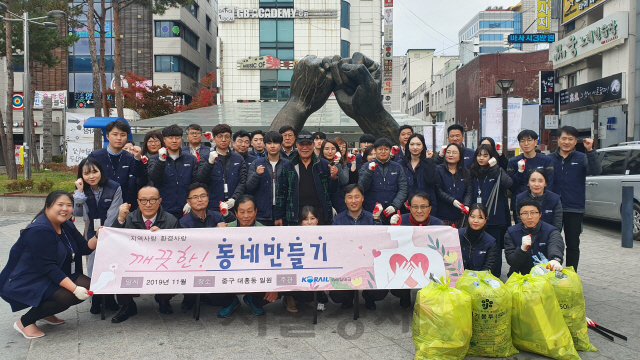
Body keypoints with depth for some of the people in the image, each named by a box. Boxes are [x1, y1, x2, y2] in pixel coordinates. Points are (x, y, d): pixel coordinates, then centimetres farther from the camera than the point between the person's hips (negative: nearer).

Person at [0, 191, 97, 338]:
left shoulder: (67, 226, 5)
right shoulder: (39, 231, -24)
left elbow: (85, 248, 3)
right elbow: (48, 268, -29)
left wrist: (98, 236, -19)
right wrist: (75, 289, -34)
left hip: (57, 276, 9)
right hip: (28, 282, -9)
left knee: (89, 287, -9)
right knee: (66, 296, -30)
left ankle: (46, 313, 13)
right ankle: (25, 321, -5)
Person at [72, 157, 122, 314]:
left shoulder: (114, 188, -10)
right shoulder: (83, 190, 2)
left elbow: (113, 214, -11)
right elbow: (77, 213, -7)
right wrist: (79, 192, -16)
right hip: (92, 232, 3)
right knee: (93, 264, -2)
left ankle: (109, 298, 11)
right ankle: (96, 299, 12)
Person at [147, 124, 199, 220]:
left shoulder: (191, 159, 10)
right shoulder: (156, 159, 7)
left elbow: (196, 183, 5)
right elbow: (153, 178, -11)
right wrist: (161, 160, -25)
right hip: (163, 211, -1)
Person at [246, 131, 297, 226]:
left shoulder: (288, 165, 5)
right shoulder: (257, 164, 5)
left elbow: (292, 192, 4)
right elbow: (248, 188, 0)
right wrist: (257, 174, -18)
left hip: (282, 216, 0)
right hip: (261, 215, 0)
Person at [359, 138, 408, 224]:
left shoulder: (397, 167, 9)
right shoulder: (367, 166, 6)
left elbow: (403, 190, 4)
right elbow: (361, 188, -3)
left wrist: (395, 205, -11)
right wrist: (369, 171, -16)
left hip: (392, 214, 1)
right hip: (371, 214, -1)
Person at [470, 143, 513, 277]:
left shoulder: (497, 171, -3)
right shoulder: (473, 173, 11)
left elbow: (508, 183, -23)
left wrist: (494, 167, -25)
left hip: (495, 218, -4)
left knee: (495, 250, 3)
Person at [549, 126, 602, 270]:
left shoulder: (582, 158, 3)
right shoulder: (550, 159, 6)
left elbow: (596, 170, -15)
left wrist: (590, 151, -26)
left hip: (574, 210, 0)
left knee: (573, 245, 9)